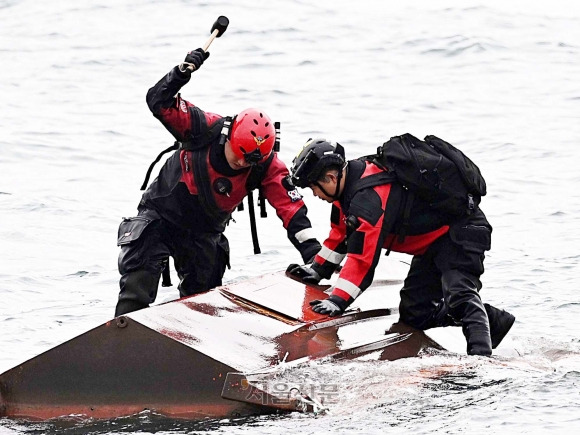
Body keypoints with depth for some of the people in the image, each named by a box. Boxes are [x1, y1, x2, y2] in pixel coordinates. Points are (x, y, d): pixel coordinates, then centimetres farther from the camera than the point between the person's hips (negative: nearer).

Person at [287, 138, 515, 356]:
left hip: (461, 231, -10)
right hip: (433, 244, 10)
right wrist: (318, 269, 17)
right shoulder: (350, 182, 1)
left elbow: (363, 257, -34)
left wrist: (337, 300, -36)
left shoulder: (369, 198, -29)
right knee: (413, 313, 5)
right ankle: (493, 320, 9)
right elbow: (340, 233, 19)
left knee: (458, 293, -32)